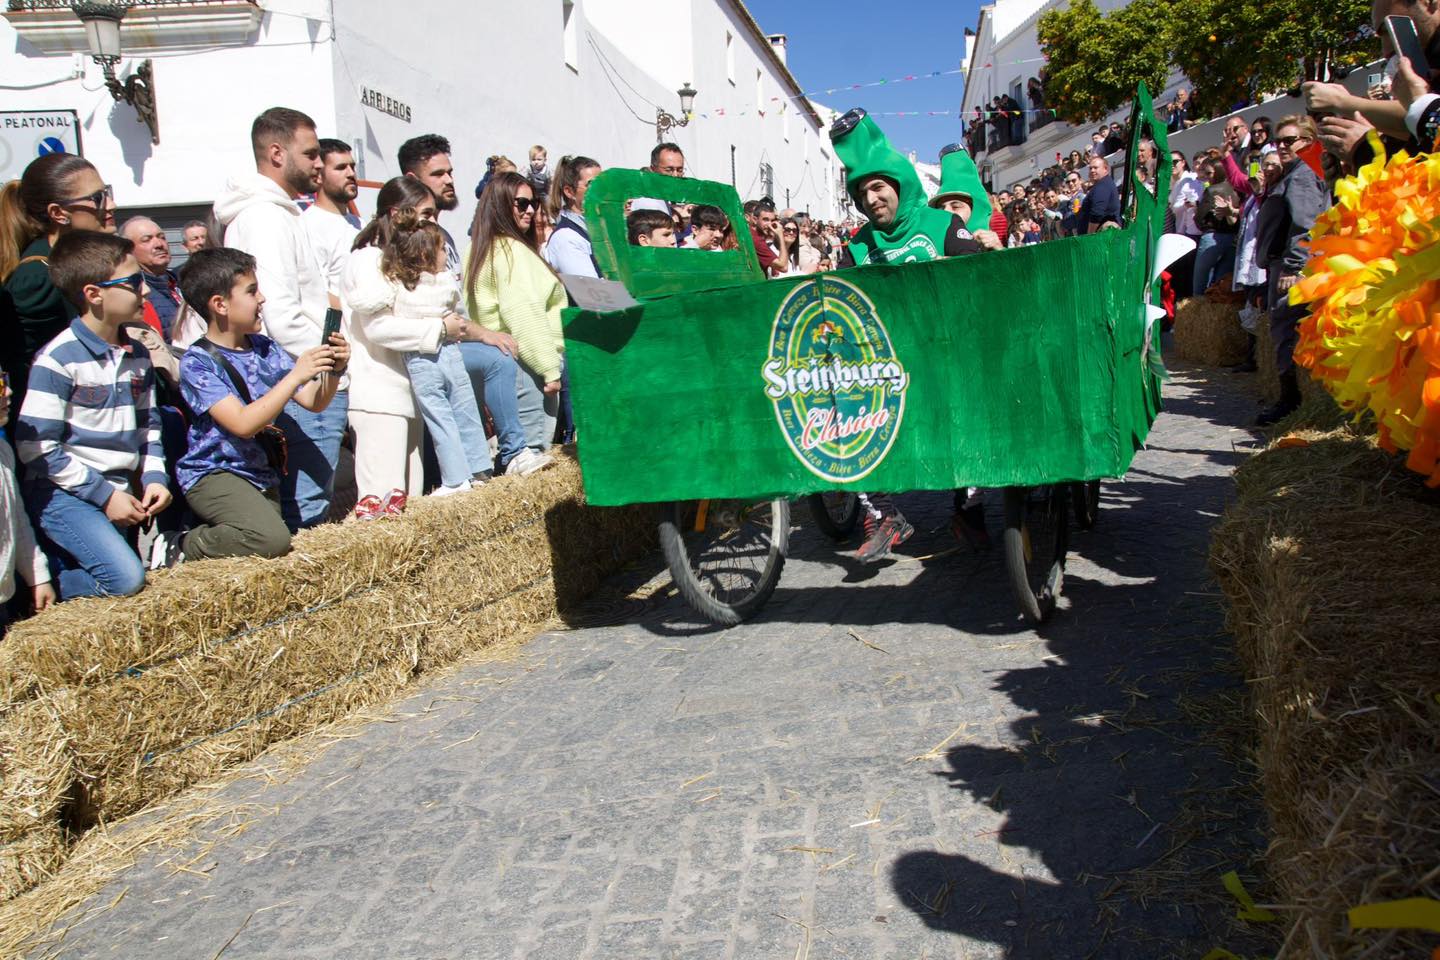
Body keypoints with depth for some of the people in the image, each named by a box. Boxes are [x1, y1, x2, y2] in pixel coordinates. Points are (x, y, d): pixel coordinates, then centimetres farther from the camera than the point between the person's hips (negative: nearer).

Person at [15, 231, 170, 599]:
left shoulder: (137, 355, 8)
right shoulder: (57, 359, -14)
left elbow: (148, 424, 18)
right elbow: (36, 448, -16)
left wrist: (154, 477, 2)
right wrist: (104, 494, -15)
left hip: (116, 490, 7)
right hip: (63, 492, -7)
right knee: (125, 578, -20)